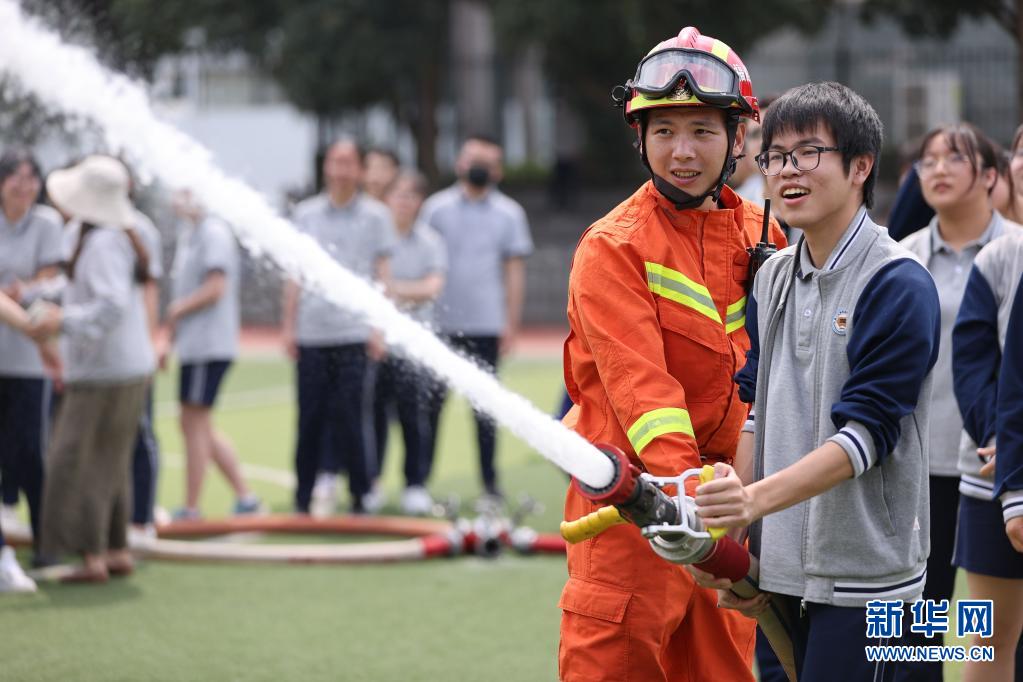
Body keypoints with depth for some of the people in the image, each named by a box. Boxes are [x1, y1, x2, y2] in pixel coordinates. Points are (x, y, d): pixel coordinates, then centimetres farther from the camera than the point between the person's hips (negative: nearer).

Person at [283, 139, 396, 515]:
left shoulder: (375, 215, 6)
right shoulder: (306, 213, 12)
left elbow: (382, 273, 5)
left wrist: (379, 329, -2)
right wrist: (288, 325, 9)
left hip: (355, 333, -2)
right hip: (312, 332, 2)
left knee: (352, 416, -5)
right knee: (310, 416, 2)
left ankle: (362, 494, 4)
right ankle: (304, 496, 9)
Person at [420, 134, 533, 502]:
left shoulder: (509, 213, 7)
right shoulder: (437, 207, 6)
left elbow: (514, 271, 6)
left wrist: (511, 324, -1)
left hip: (486, 325, 0)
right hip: (439, 323, 0)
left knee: (484, 406, 3)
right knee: (430, 404, 0)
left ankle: (490, 485, 8)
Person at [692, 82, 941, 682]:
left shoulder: (899, 284, -11)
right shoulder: (772, 278, 12)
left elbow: (867, 434, -18)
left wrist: (756, 498, -29)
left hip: (864, 578, -7)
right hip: (785, 569, 7)